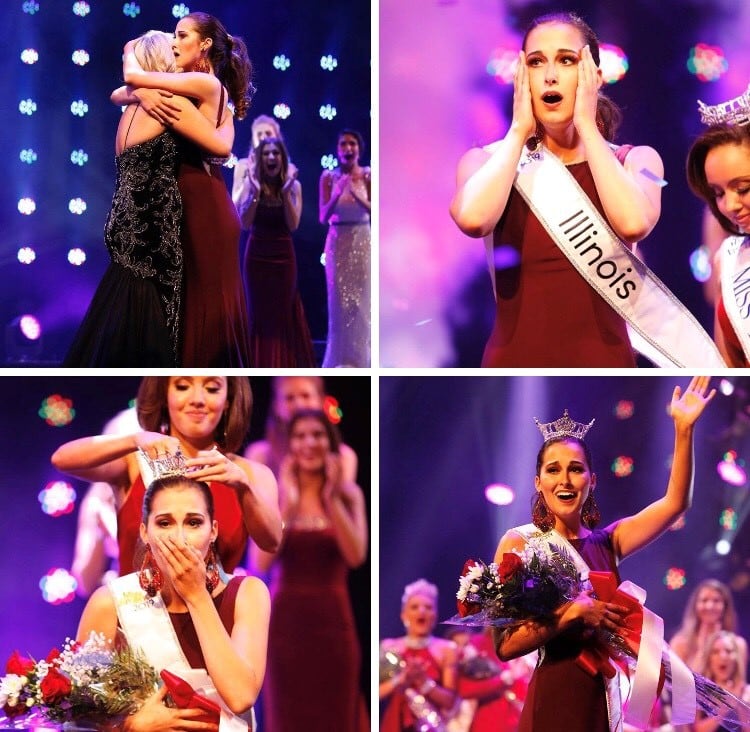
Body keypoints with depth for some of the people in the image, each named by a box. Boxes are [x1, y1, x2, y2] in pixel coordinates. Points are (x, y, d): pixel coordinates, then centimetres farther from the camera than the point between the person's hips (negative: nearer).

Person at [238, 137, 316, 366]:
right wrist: (256, 195, -21)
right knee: (260, 312, 5)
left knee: (283, 312, 5)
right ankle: (261, 365, 9)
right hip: (257, 256, 0)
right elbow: (245, 224, -12)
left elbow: (293, 225, -12)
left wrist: (286, 194, -21)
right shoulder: (252, 184, -4)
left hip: (283, 255, 0)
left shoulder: (293, 185, -4)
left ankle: (284, 364, 11)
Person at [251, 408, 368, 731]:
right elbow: (261, 563, -12)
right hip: (286, 620, -1)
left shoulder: (349, 493, 4)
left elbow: (355, 556, -10)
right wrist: (288, 504, -15)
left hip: (333, 620, 1)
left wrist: (331, 499, -14)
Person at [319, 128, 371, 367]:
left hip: (363, 242, -1)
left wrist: (356, 194, -22)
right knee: (339, 301, 1)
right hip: (338, 242, 1)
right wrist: (337, 194, -18)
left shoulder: (368, 175, 0)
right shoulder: (328, 177, 2)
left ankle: (359, 359, 6)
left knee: (361, 301, 0)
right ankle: (339, 359, 6)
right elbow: (323, 216, -2)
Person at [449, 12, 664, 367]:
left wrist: (586, 125, -11)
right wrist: (519, 129, -10)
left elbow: (633, 223, -20)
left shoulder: (634, 160, 3)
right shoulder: (489, 160, 2)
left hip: (603, 360, 0)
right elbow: (472, 218, -22)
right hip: (515, 359, 0)